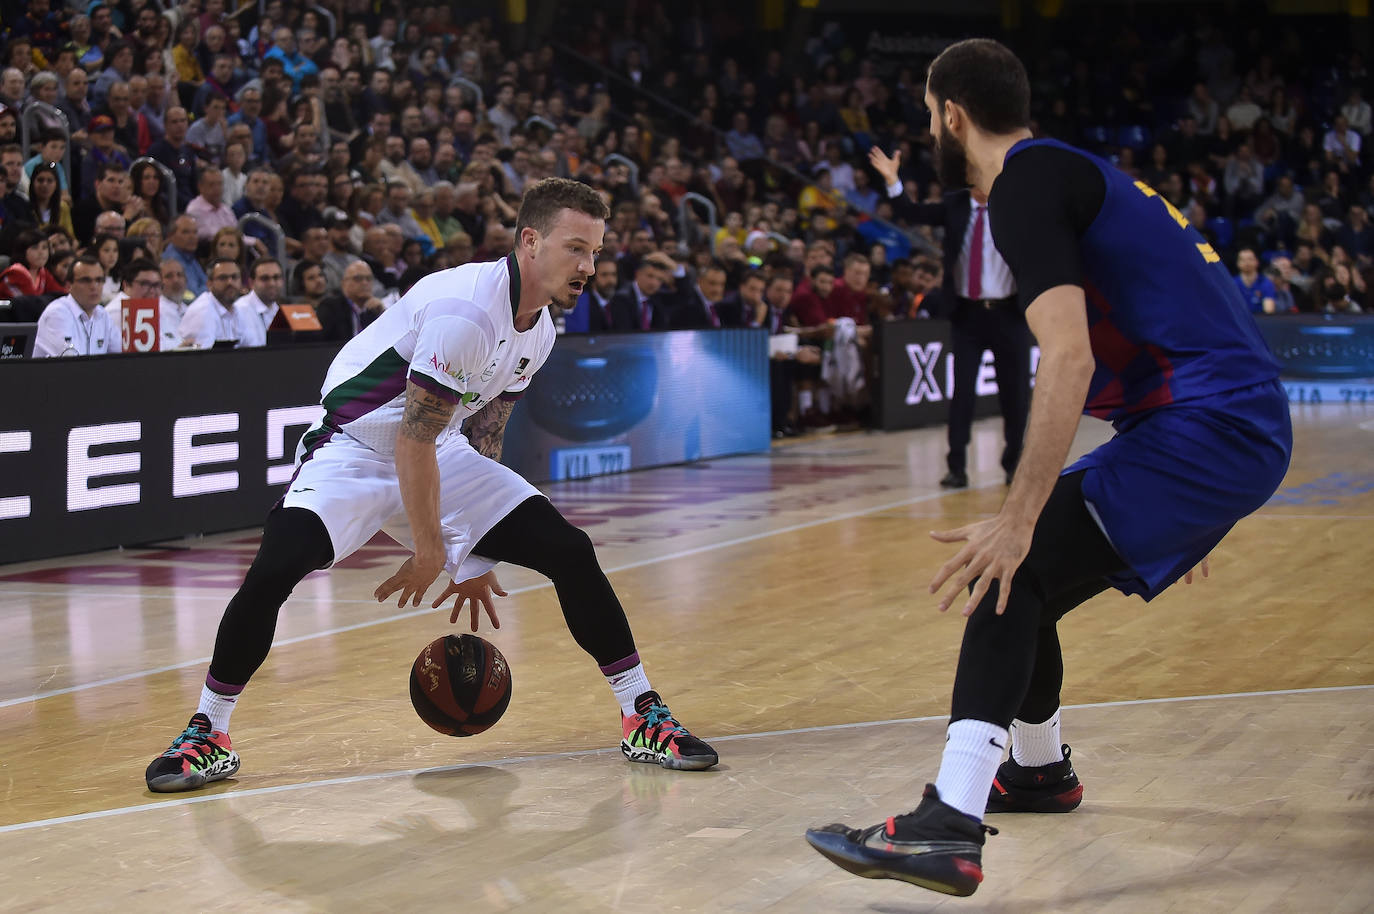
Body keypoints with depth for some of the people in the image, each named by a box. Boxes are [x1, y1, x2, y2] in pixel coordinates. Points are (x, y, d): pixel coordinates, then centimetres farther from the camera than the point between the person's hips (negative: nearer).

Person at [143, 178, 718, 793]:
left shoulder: (538, 332, 0)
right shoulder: (464, 309, -28)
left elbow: (482, 441, 10)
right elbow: (412, 440, -24)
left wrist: (476, 556, 10)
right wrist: (429, 550, -16)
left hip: (440, 453, 7)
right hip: (355, 446, -7)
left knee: (569, 552, -5)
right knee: (275, 569, -28)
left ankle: (643, 718, 7)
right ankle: (208, 736, -9)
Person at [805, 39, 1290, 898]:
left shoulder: (1027, 183, -9)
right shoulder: (1070, 170, 23)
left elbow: (1070, 355, -23)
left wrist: (1021, 517, -25)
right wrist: (1176, 518, 35)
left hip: (1207, 427, -10)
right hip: (1244, 430, 10)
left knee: (1012, 574, -16)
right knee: (1025, 580, 18)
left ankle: (947, 827, -27)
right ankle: (1039, 770, 38)